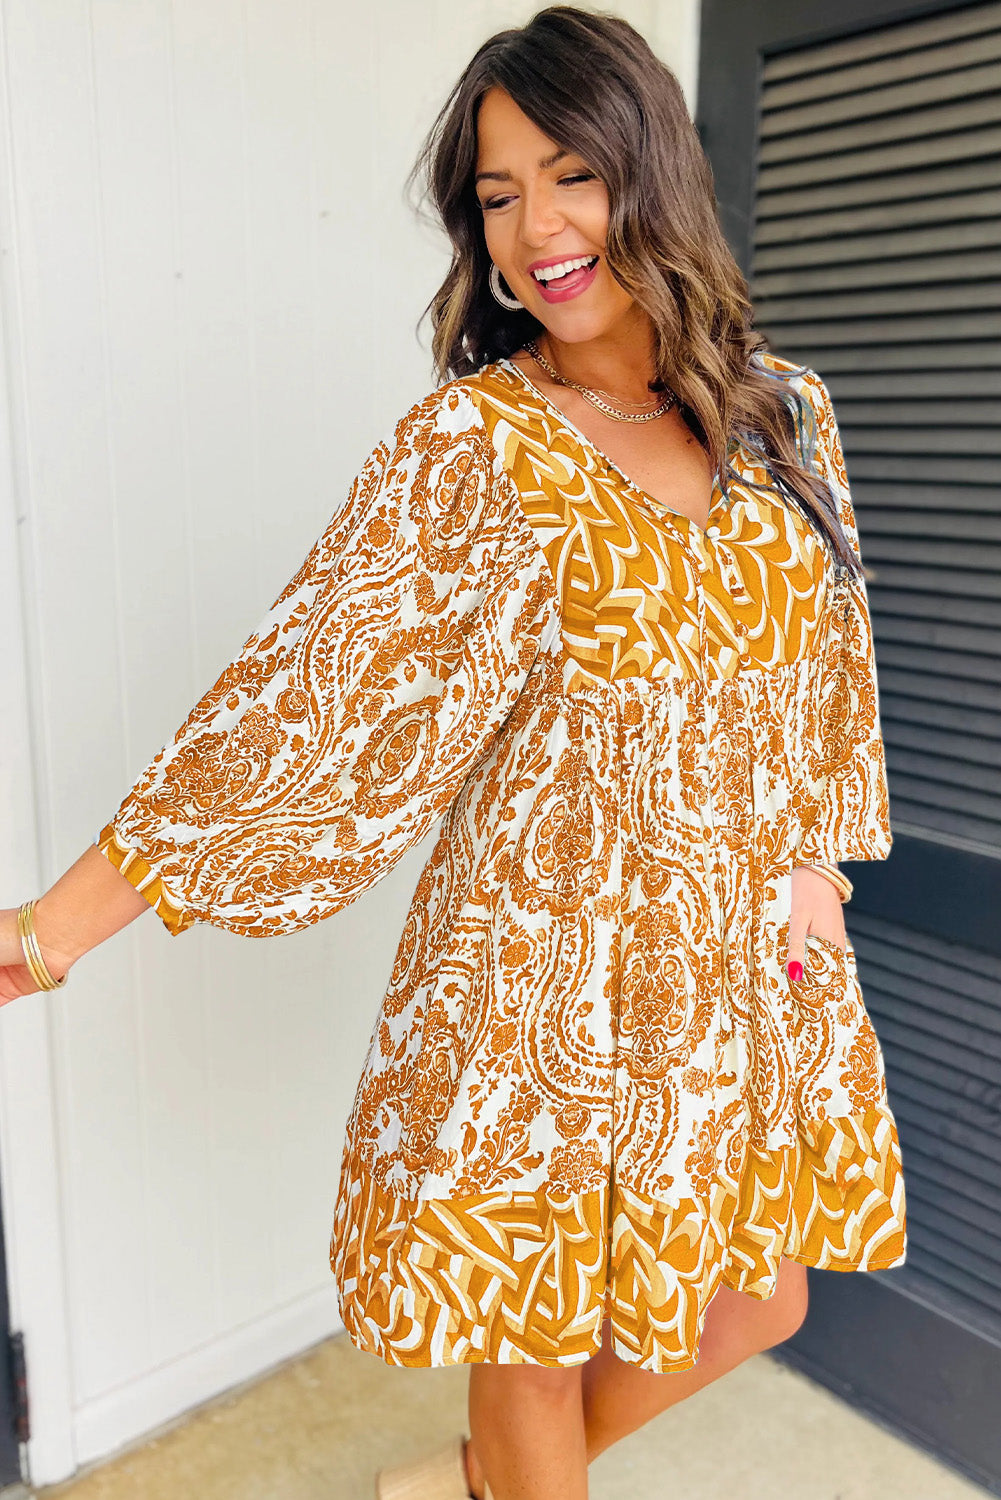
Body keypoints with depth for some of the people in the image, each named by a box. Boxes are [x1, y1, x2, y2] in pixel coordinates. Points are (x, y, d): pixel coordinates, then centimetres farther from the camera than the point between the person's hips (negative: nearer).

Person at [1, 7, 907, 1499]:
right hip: (545, 971, -5)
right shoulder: (473, 444, -12)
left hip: (752, 964, 6)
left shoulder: (783, 411, 4)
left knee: (758, 1301, 20)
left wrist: (818, 855, 2)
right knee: (536, 1338, 11)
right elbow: (310, 683, -17)